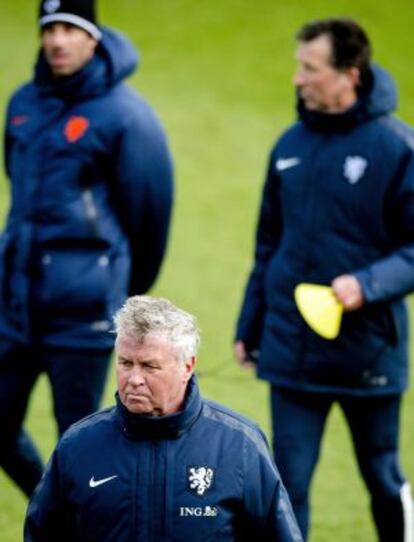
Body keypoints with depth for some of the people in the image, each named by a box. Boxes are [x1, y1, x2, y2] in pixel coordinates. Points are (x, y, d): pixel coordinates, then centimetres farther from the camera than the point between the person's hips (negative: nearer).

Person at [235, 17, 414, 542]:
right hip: (292, 352, 4)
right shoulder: (290, 145, 5)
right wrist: (249, 327, 15)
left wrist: (368, 284, -26)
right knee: (287, 482, 1)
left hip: (368, 352, -3)